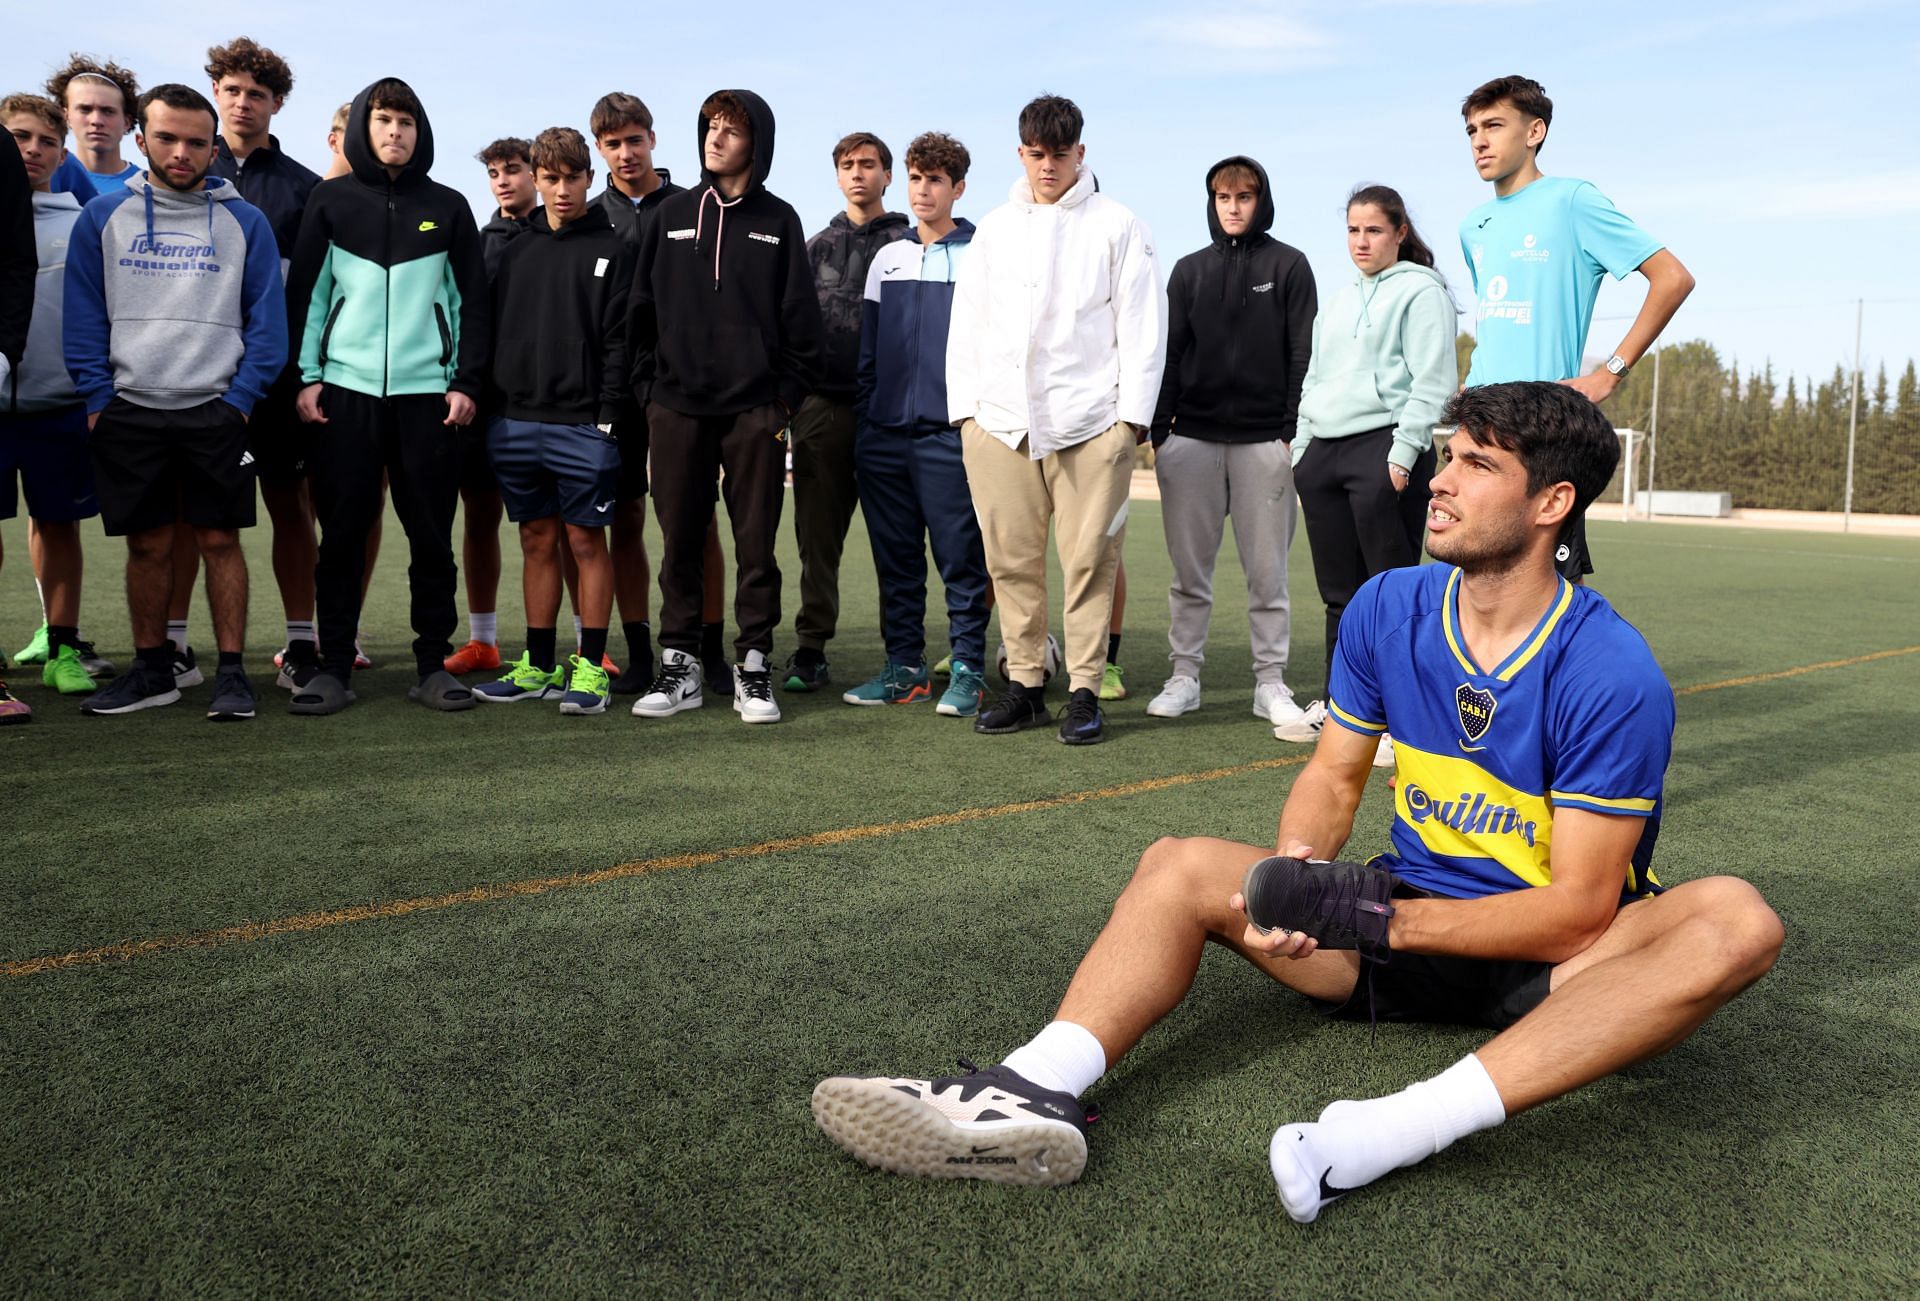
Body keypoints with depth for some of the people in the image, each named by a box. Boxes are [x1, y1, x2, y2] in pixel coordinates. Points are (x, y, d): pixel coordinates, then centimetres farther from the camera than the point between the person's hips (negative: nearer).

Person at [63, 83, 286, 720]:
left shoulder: (245, 221, 4)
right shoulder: (102, 217, 7)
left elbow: (268, 319, 2)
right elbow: (83, 318, 7)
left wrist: (241, 399, -7)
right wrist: (99, 400, -2)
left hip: (216, 411, -1)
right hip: (128, 411, 2)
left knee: (220, 540, 1)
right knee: (147, 544, 8)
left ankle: (231, 674, 8)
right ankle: (152, 670, 19)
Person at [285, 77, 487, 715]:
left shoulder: (447, 207, 11)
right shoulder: (331, 200, 10)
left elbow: (471, 299, 10)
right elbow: (307, 291, 8)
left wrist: (465, 381, 1)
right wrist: (306, 376, 0)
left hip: (428, 392, 0)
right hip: (345, 388, 0)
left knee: (432, 534, 1)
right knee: (342, 532, 0)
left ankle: (433, 663, 9)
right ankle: (333, 667, 7)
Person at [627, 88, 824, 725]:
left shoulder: (777, 221, 7)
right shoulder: (673, 214, 11)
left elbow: (800, 318, 4)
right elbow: (643, 305, 11)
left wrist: (787, 396, -3)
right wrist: (648, 384, 4)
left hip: (754, 409, -2)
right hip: (677, 406, 2)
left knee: (756, 543, 2)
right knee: (680, 541, 5)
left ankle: (754, 667, 10)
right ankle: (680, 664, 14)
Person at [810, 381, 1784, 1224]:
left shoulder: (1613, 674, -19)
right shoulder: (1388, 608, -3)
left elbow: (1579, 908, -20)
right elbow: (1333, 777, 6)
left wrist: (1371, 918, -27)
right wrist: (1296, 875, -17)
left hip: (1549, 964, -4)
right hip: (1405, 924, 5)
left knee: (1734, 920, -33)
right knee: (1181, 865, -10)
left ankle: (1399, 1130, -48)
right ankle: (1037, 1090, -36)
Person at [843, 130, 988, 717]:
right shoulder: (888, 259, 16)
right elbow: (868, 349, 17)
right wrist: (862, 424, 10)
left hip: (949, 432, -5)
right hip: (884, 431, 5)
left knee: (961, 558, -2)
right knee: (895, 559, 8)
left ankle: (967, 669, 5)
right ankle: (904, 666, 16)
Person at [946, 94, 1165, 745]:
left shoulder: (1117, 226, 8)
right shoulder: (994, 229, 19)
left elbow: (1143, 324, 3)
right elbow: (967, 323, 17)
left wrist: (1133, 413, -5)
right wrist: (966, 406, 7)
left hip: (1089, 422, -3)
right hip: (999, 421, 3)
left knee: (1089, 558, -4)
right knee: (1011, 560, 3)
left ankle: (1084, 691, 5)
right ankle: (1024, 684, 14)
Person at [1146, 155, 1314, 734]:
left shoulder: (1289, 265, 5)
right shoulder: (1189, 270, 13)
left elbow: (1303, 353, 1)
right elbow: (1170, 353, 11)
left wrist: (1294, 431, -7)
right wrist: (1159, 430, 3)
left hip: (1264, 440, -2)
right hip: (1192, 438, 3)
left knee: (1267, 571, 1)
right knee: (1189, 569, 5)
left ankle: (1271, 683, 9)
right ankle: (1184, 676, 13)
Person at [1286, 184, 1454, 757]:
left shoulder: (1421, 291, -1)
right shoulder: (1341, 299, 22)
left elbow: (1432, 382, -10)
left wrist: (1402, 454, -17)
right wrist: (1302, 447, 17)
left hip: (1384, 449, -7)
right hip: (1325, 451, 7)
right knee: (1339, 591, 11)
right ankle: (1337, 704, 18)